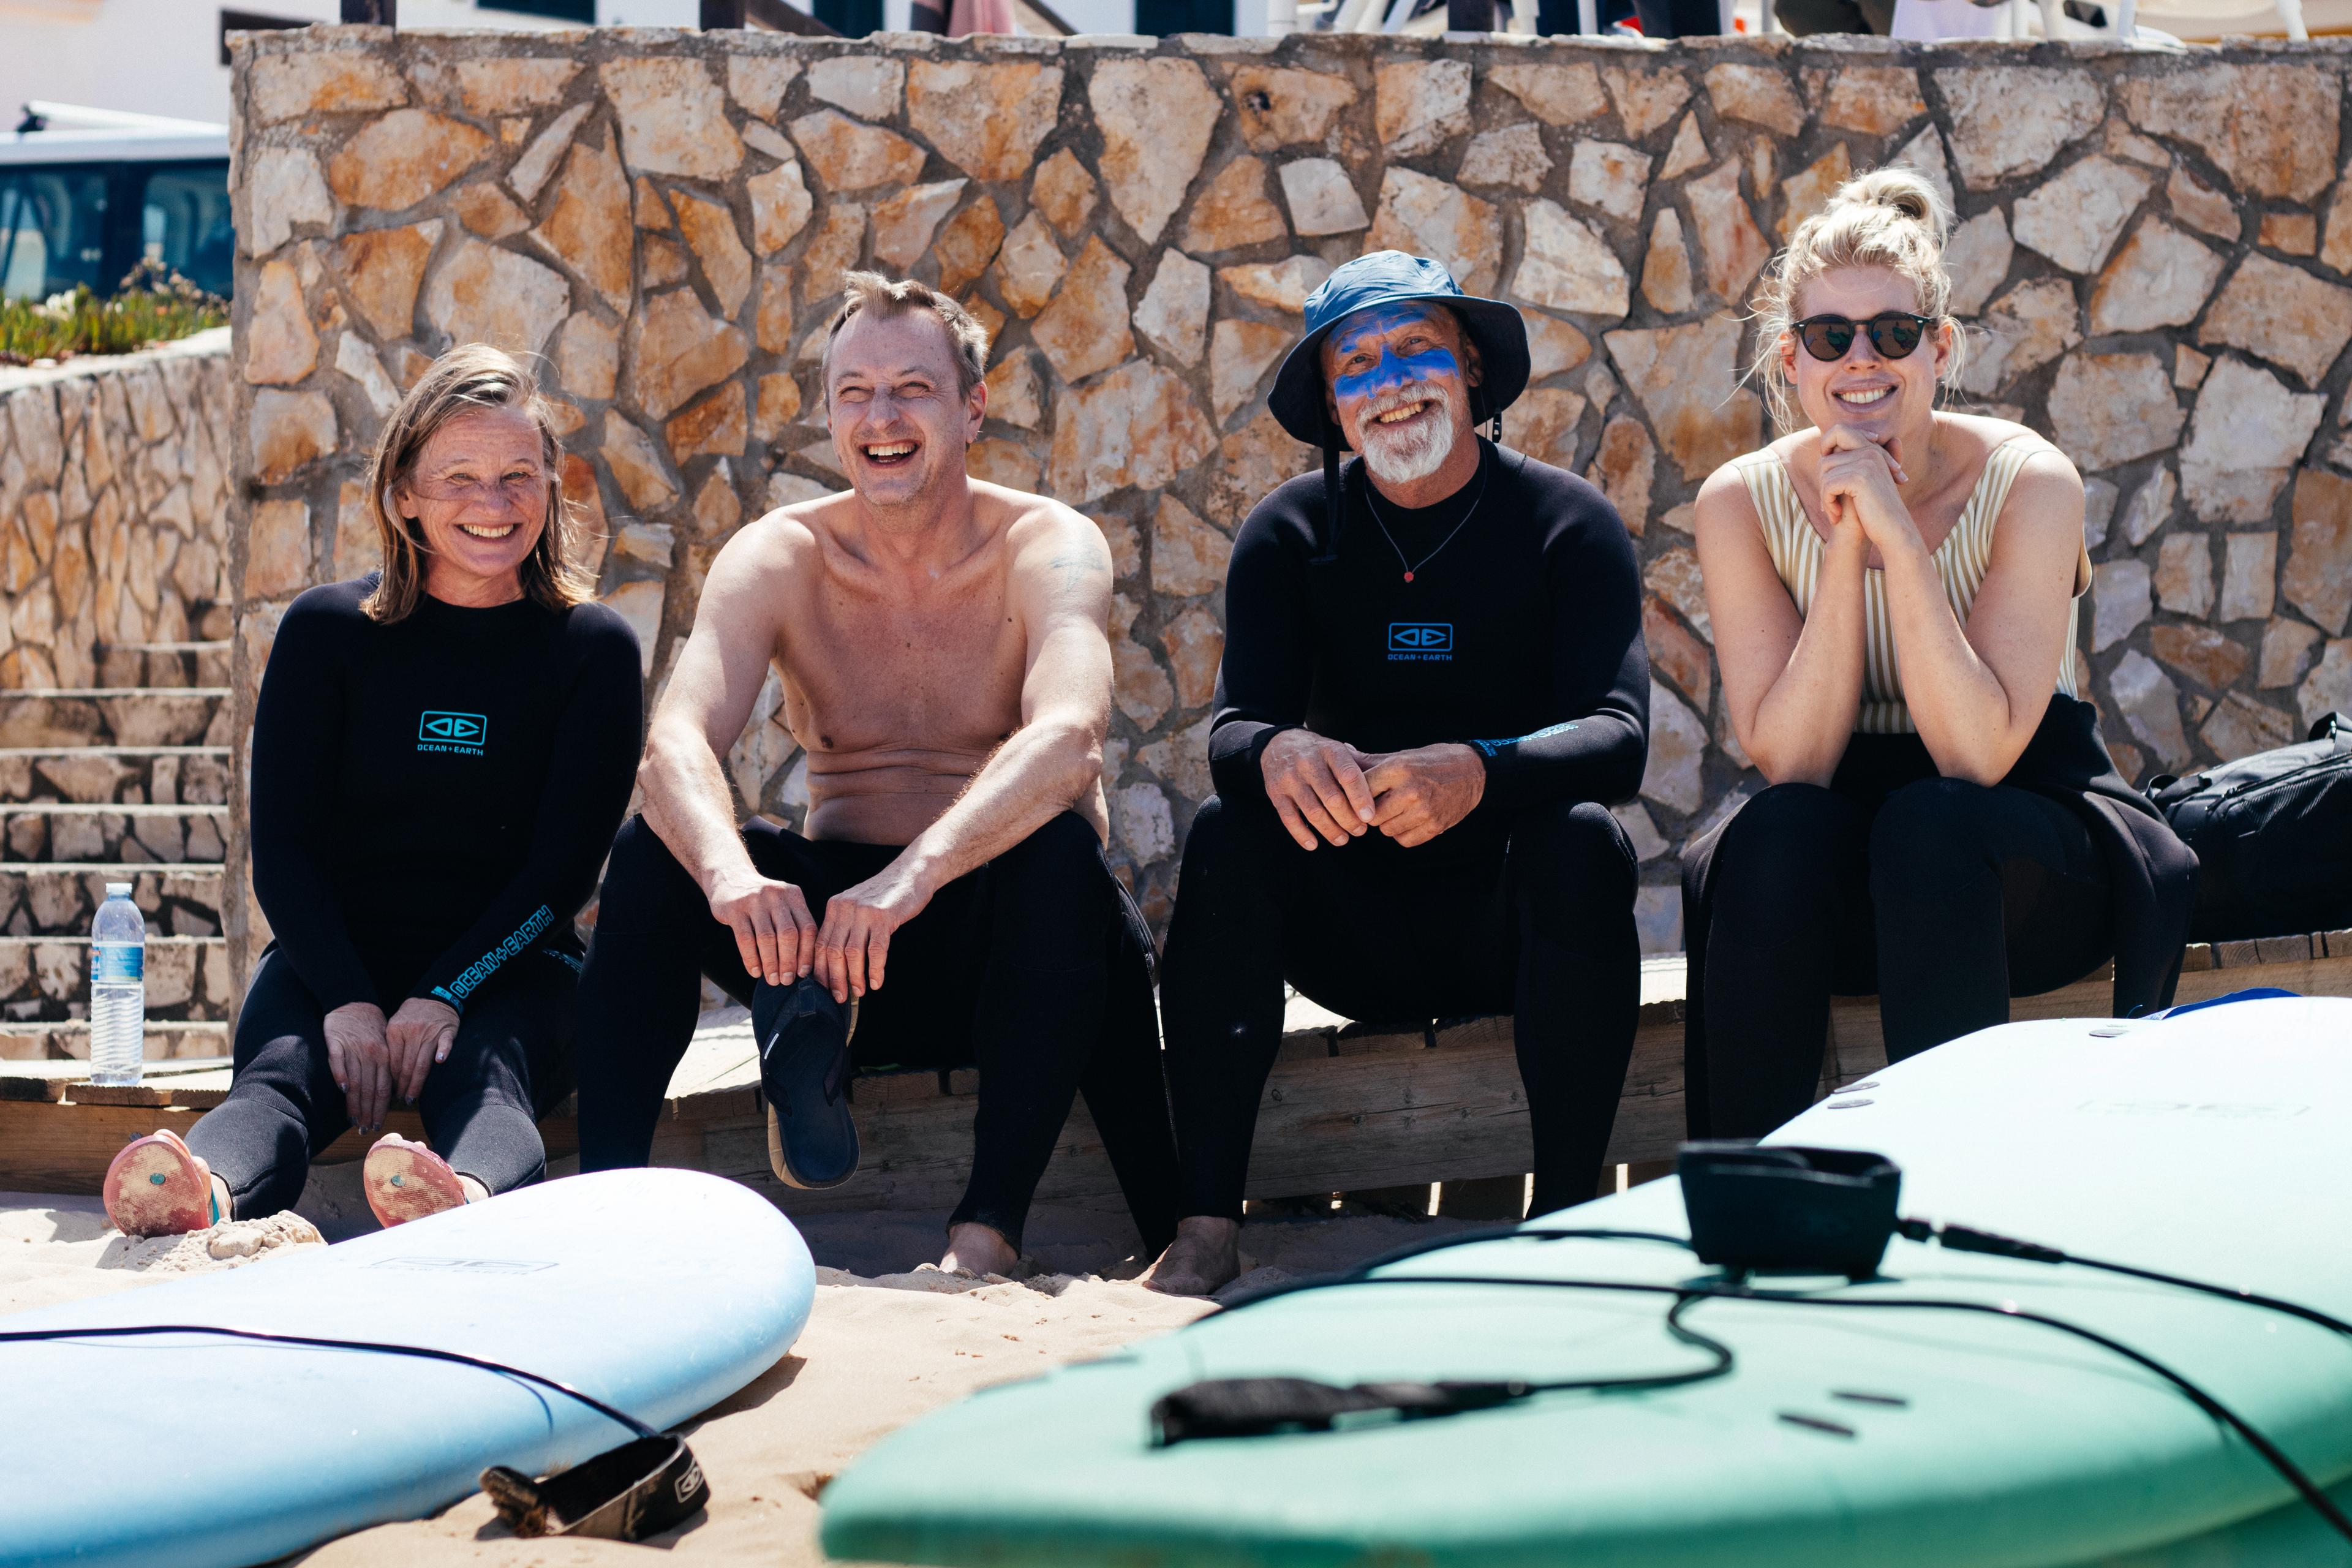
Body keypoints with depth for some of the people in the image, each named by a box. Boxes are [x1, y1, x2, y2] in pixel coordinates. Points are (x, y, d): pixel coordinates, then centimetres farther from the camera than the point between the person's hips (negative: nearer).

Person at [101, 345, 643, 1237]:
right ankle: (205, 1194, -67)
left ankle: (469, 1194, -71)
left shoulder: (594, 650, 4)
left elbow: (568, 861, -3)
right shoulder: (328, 632, 6)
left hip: (508, 971, -1)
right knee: (279, 1073, -33)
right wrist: (347, 1001, -18)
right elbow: (284, 846, 1)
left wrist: (445, 995, -19)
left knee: (484, 1076, -36)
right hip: (334, 955, 1)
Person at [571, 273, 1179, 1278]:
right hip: (830, 924, 3)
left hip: (1006, 938, -3)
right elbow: (675, 744, -19)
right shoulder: (778, 558, -2)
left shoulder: (1047, 547, -11)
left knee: (1057, 847, -34)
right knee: (658, 849, -20)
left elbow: (1066, 735, -32)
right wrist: (730, 874, -43)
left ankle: (991, 1227, -38)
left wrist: (916, 871, -48)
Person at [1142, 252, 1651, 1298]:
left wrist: (1478, 772, -39)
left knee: (1581, 843, -31)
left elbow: (1619, 736, -17)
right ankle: (1206, 1221, -27)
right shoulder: (1291, 535, 1)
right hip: (1354, 935, 2)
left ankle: (1568, 1213, -30)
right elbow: (1233, 729, -9)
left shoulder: (1567, 523, -5)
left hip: (1514, 926, -2)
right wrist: (1278, 755, -36)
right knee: (1225, 835, -24)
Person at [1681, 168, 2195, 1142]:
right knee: (1776, 836, -31)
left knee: (1933, 824, -34)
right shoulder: (1743, 503, -7)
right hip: (1834, 868, 2)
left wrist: (1898, 538, -28)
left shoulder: (2030, 485, -13)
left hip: (2034, 854, -2)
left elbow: (1979, 754, -22)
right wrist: (1846, 548, -23)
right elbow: (1789, 762, -15)